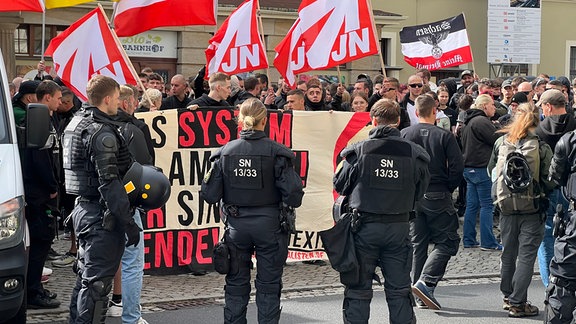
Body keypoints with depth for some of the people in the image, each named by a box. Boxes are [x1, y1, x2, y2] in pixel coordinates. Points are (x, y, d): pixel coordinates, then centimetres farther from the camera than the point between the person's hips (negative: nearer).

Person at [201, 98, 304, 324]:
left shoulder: (225, 152, -4)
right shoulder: (276, 152, -11)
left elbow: (210, 195, -4)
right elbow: (293, 195, -15)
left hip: (236, 226, 2)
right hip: (269, 225, -2)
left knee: (236, 284, 14)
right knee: (268, 286, 9)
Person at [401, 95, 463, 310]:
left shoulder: (404, 135, -1)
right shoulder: (445, 136, -7)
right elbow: (457, 167, -10)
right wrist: (448, 189, 5)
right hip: (438, 196, -4)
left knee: (417, 244, 11)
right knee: (447, 242, 5)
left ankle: (422, 297, 12)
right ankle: (426, 282, -14)